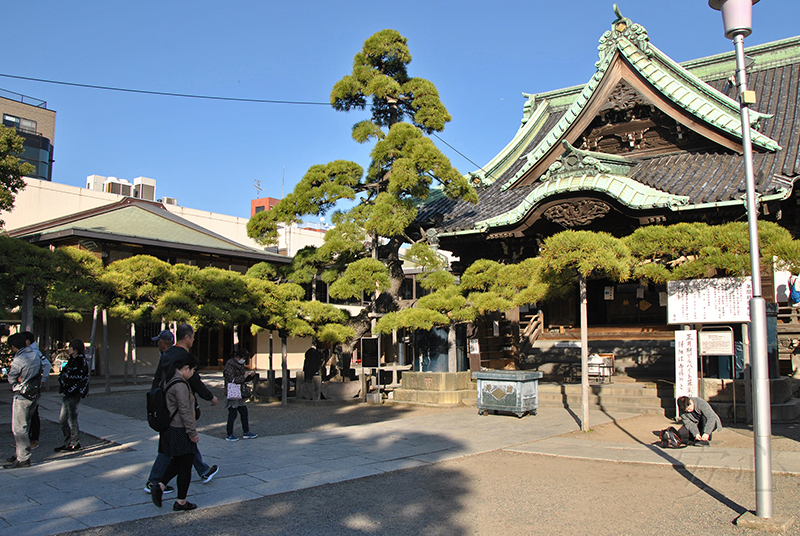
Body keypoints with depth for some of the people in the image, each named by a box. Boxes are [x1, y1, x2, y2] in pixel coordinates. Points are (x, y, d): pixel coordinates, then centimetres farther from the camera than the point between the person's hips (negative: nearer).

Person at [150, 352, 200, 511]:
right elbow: (184, 410, -22)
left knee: (177, 461, 22)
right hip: (180, 431, -9)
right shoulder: (180, 385, -21)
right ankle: (181, 501, 12)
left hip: (168, 429, 9)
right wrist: (193, 432, -16)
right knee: (185, 465, 3)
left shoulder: (166, 381, 9)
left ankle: (160, 485, 7)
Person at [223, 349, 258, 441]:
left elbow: (244, 379, 20)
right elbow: (232, 380, -18)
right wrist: (244, 375, -17)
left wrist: (251, 375, 2)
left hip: (240, 394, 9)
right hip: (233, 394, -9)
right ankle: (229, 435, 5)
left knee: (244, 413, 12)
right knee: (232, 414, -4)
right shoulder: (230, 365, -12)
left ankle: (246, 432, 20)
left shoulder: (240, 365, 15)